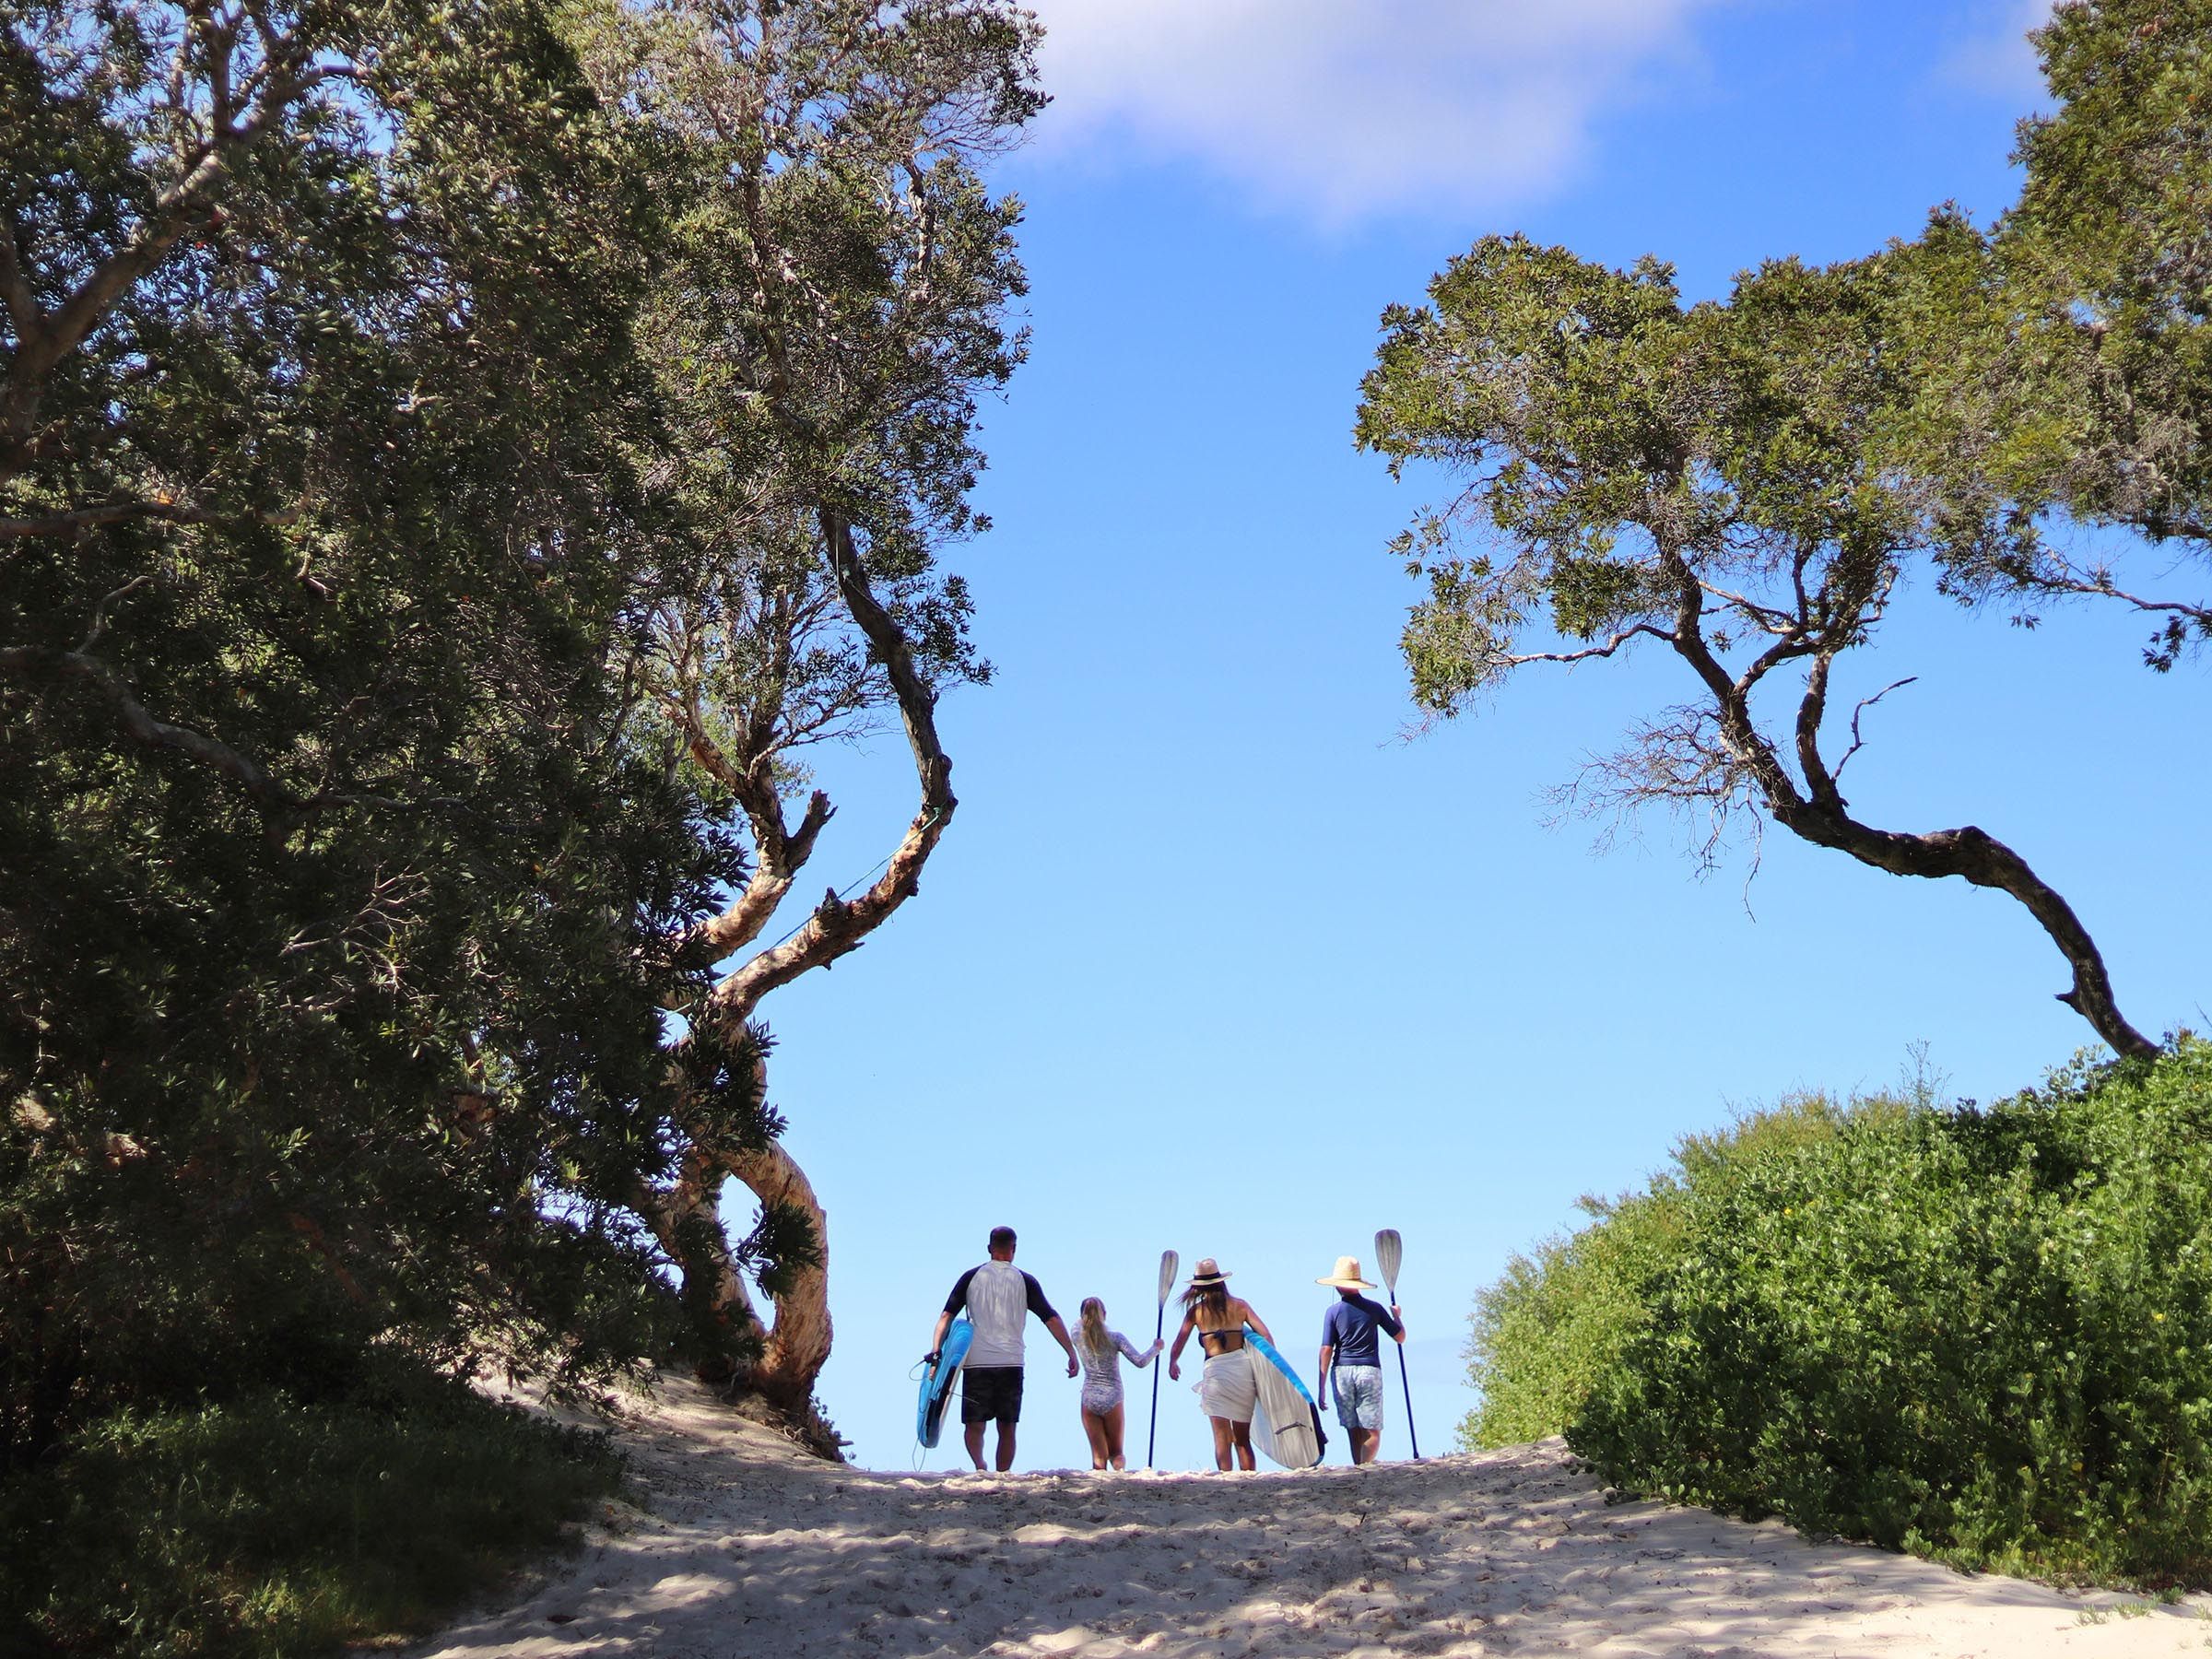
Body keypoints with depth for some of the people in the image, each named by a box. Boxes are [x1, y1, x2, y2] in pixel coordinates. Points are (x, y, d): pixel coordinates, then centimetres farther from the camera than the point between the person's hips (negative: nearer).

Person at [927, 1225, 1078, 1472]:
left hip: (977, 1362, 0)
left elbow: (946, 1316, 0)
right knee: (1007, 1429, 11)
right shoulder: (1024, 1281, 6)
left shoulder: (971, 1277, 7)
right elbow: (1051, 1319, 2)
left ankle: (979, 1465, -24)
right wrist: (1072, 1354, 5)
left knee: (974, 1425, 3)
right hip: (1011, 1363, 0)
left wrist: (936, 1352, -2)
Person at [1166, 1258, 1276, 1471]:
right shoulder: (1239, 1305, 8)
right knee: (1243, 1439, 12)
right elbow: (1266, 1336, 4)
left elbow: (1178, 1344, 8)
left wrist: (1172, 1364, 27)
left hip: (1214, 1371, -2)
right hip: (1242, 1367, 2)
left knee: (1222, 1438, 0)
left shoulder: (1196, 1311, 4)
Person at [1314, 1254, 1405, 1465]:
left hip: (1342, 1372, 1)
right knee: (1373, 1434, 2)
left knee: (1354, 1432, 11)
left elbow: (1326, 1350, -3)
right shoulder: (1374, 1309, 3)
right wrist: (1396, 1315, 31)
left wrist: (1322, 1388, -1)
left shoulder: (1333, 1312, 1)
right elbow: (1400, 1337, 10)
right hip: (1369, 1371, -1)